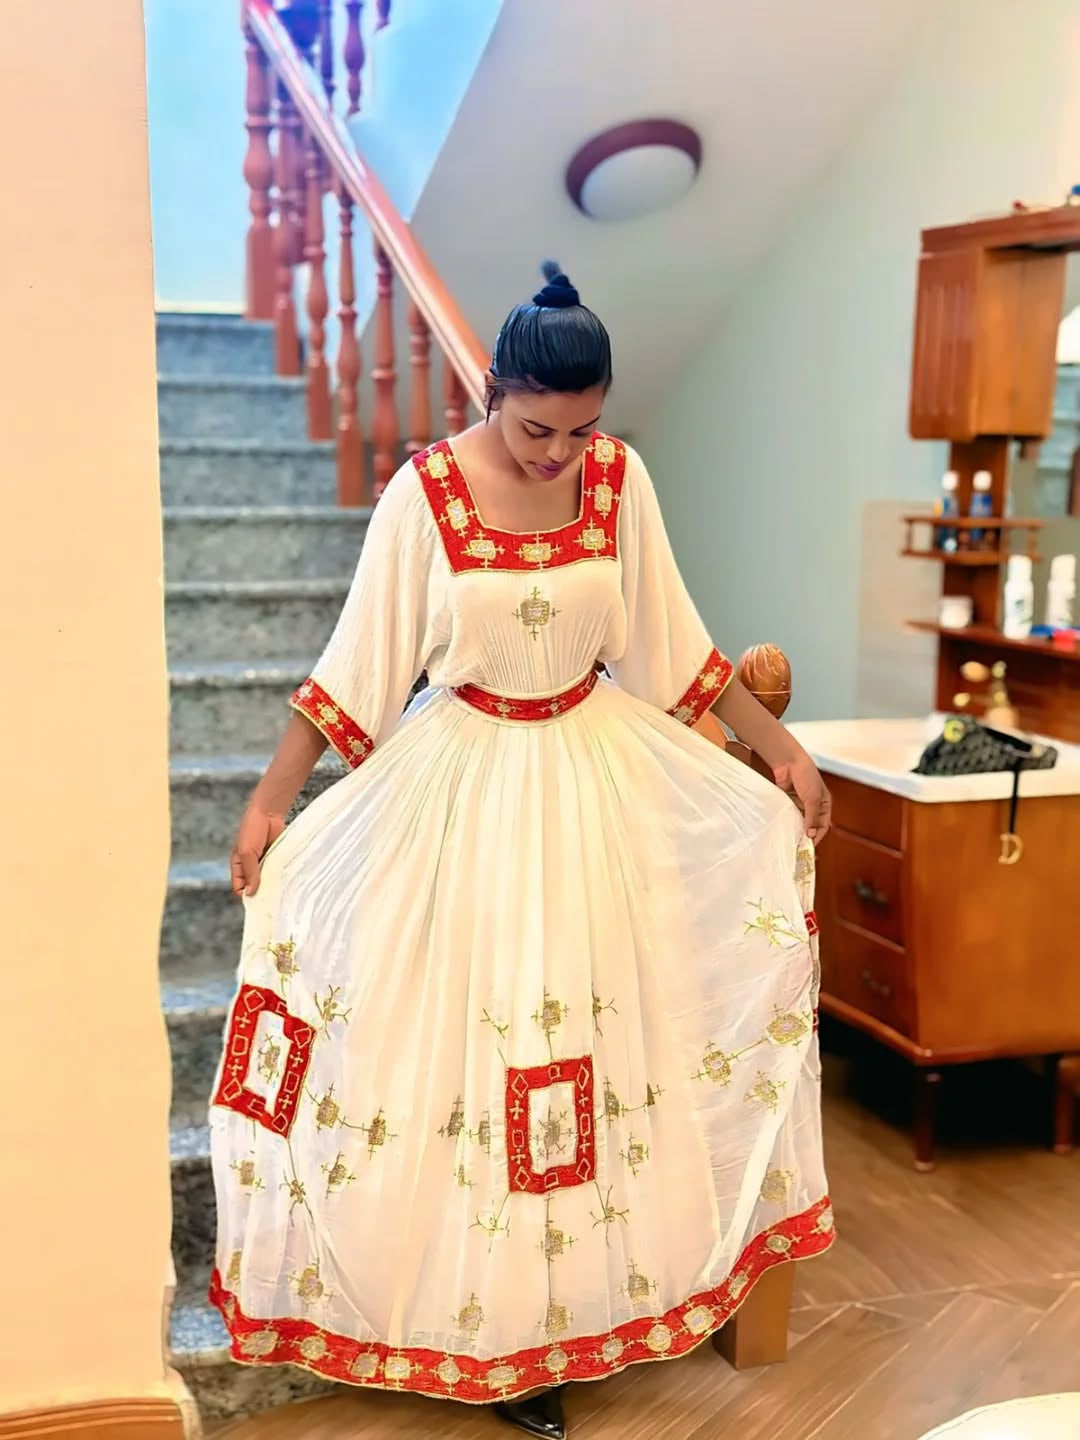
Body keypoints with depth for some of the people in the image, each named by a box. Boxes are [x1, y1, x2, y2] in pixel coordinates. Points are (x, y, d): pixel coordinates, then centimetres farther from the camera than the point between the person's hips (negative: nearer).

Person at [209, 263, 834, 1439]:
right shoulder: (426, 493, -13)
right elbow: (357, 666, -9)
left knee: (595, 1019, 8)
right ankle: (481, 1312, 18)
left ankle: (560, 1292, 26)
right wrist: (270, 800, -10)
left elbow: (673, 648, 3)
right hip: (464, 780, -3)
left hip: (598, 773, 3)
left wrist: (782, 751, 5)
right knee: (457, 1023, 2)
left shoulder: (620, 480, -5)